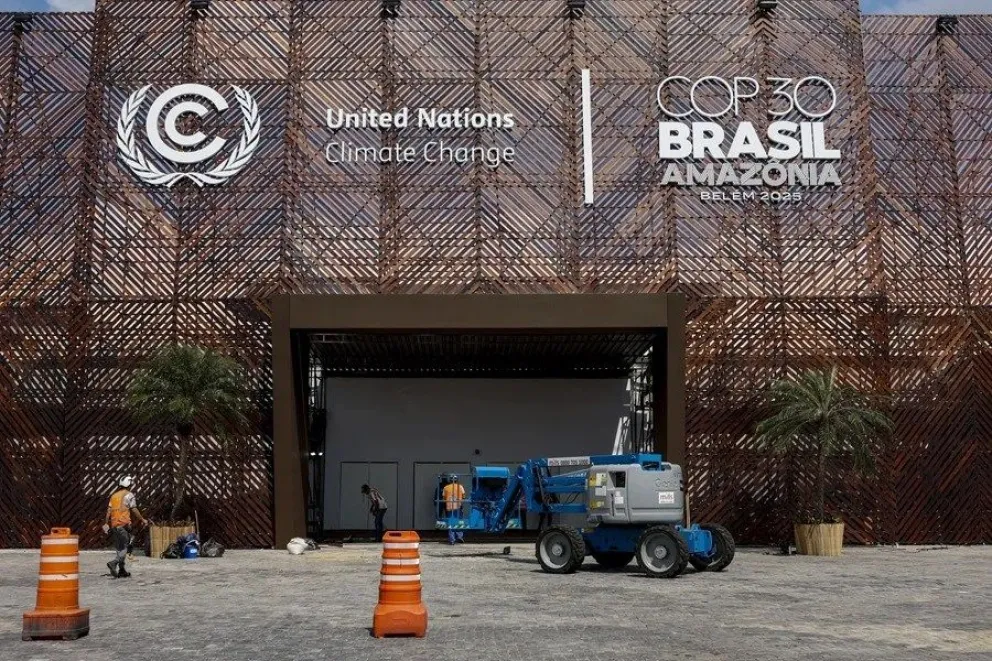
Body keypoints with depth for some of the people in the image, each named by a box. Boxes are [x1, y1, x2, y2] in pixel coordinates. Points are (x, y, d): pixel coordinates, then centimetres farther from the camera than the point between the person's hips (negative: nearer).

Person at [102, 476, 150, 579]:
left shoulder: (114, 495, 17)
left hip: (113, 524, 7)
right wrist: (142, 519, 3)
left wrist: (106, 523, 13)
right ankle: (114, 563, -27)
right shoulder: (129, 495, -3)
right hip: (124, 524, -7)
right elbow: (134, 510, -7)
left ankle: (122, 570, 13)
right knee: (124, 547, -6)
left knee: (119, 547, 11)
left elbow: (109, 510, 12)